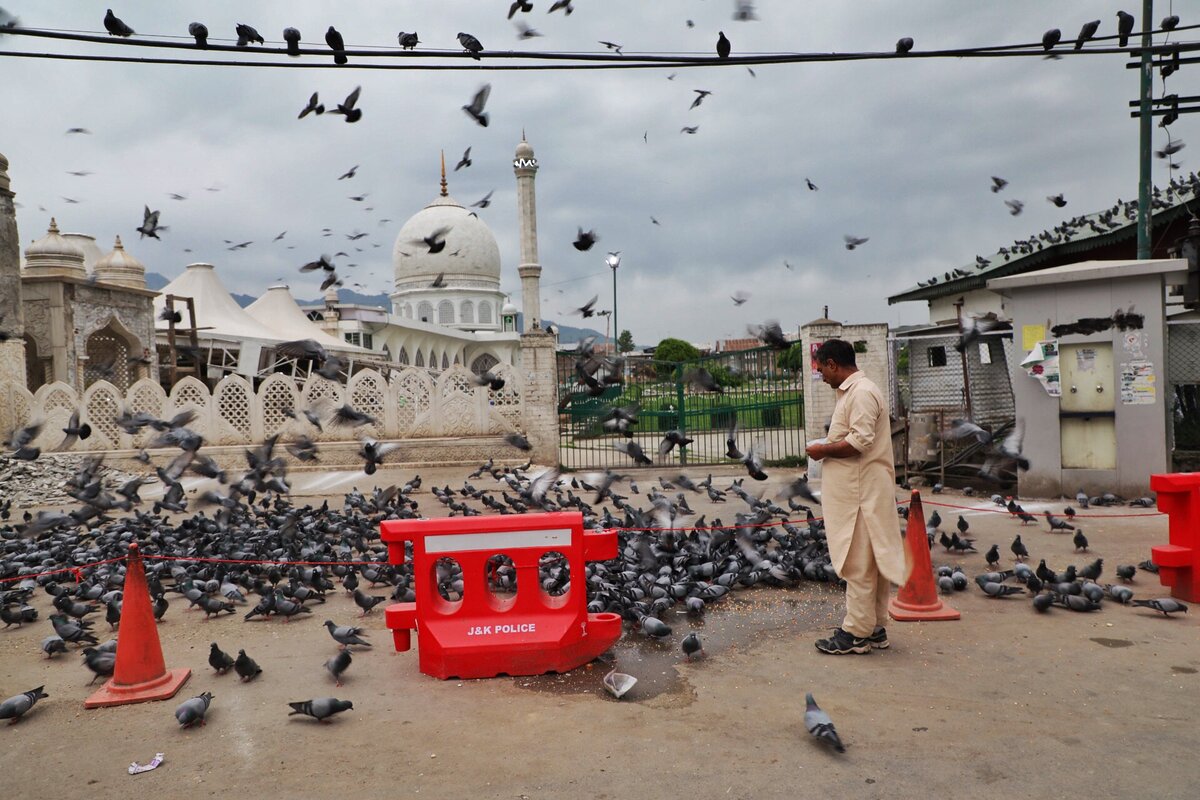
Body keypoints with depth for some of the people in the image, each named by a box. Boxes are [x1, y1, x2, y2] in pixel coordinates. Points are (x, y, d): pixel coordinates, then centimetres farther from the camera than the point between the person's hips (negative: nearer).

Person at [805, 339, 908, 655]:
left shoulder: (861, 392, -15)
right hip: (856, 491, 10)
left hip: (862, 494, -10)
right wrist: (828, 448, 12)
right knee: (870, 561, 14)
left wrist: (823, 450, -13)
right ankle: (874, 628, 22)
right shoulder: (852, 391, 18)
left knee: (858, 563, -4)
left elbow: (861, 441, -24)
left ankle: (858, 634, 3)